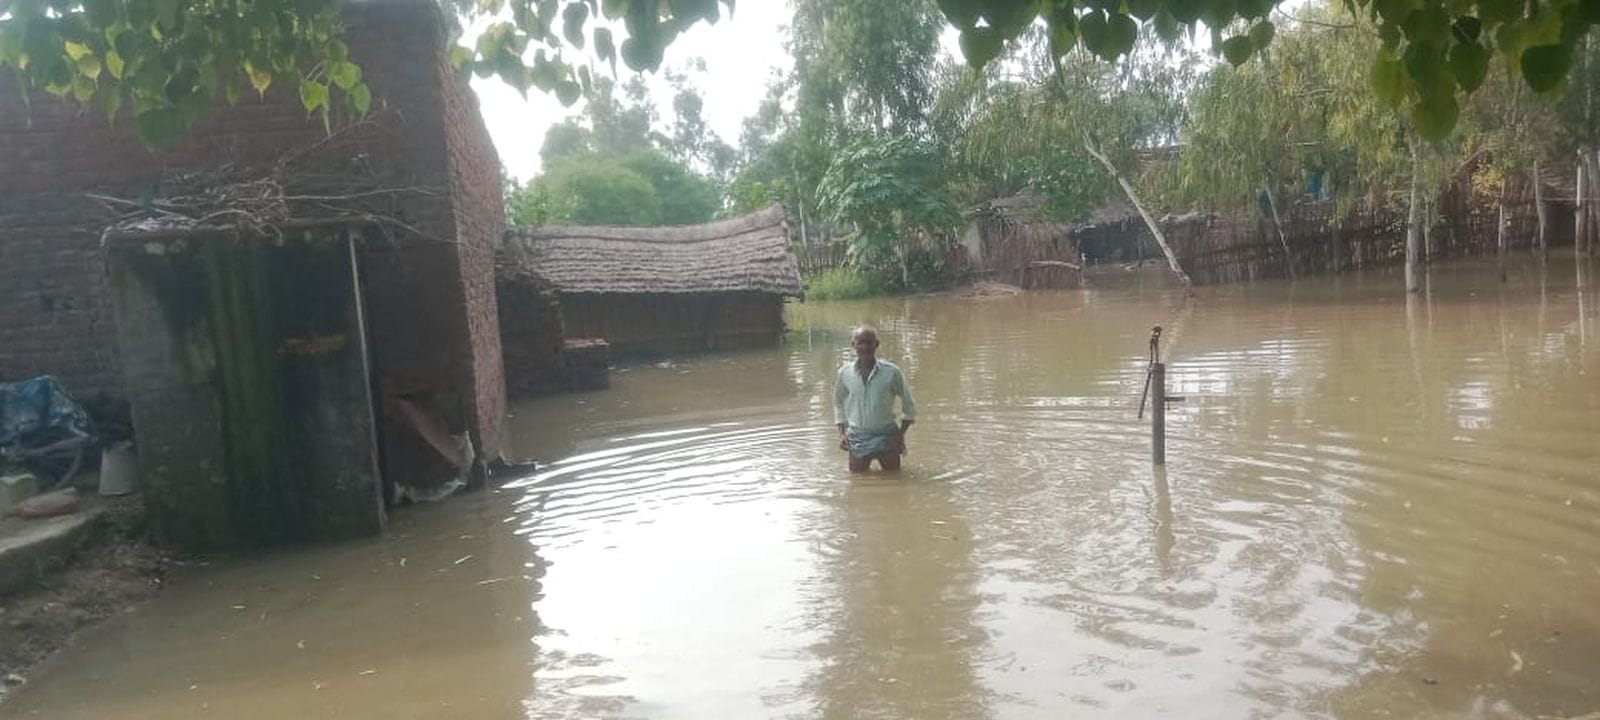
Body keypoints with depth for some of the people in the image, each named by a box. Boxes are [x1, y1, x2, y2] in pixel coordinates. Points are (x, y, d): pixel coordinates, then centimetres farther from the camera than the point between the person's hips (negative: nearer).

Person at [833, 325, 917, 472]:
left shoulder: (891, 372, -8)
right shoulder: (845, 372, -2)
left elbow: (909, 404, 3)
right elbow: (839, 403, 14)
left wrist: (901, 434, -5)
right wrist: (842, 434, 4)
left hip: (886, 438, -1)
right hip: (857, 438, 1)